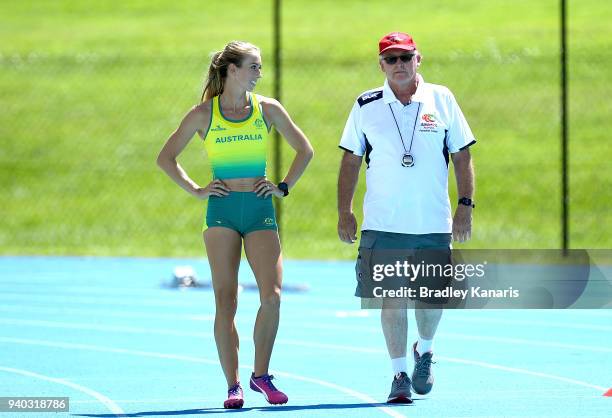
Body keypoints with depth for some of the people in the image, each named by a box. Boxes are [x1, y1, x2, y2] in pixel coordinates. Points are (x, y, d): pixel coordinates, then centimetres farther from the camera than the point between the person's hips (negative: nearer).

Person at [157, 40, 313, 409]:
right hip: (222, 210, -1)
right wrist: (196, 190, 2)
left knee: (272, 296, -11)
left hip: (261, 210, 1)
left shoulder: (268, 109, 5)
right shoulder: (204, 114, 1)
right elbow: (166, 158, 9)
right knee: (226, 301, -4)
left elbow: (305, 150, 16)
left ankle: (261, 375, 6)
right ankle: (234, 385, -1)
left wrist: (284, 187, 6)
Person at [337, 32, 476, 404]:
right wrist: (344, 212, 4)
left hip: (434, 224, 0)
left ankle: (425, 351, 34)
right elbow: (351, 160, 9)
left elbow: (462, 156, 7)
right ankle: (399, 374, 6)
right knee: (391, 298, -3)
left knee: (431, 297, 5)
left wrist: (465, 205, -1)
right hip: (383, 226, 0)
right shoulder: (366, 106, 4)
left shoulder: (442, 100, 3)